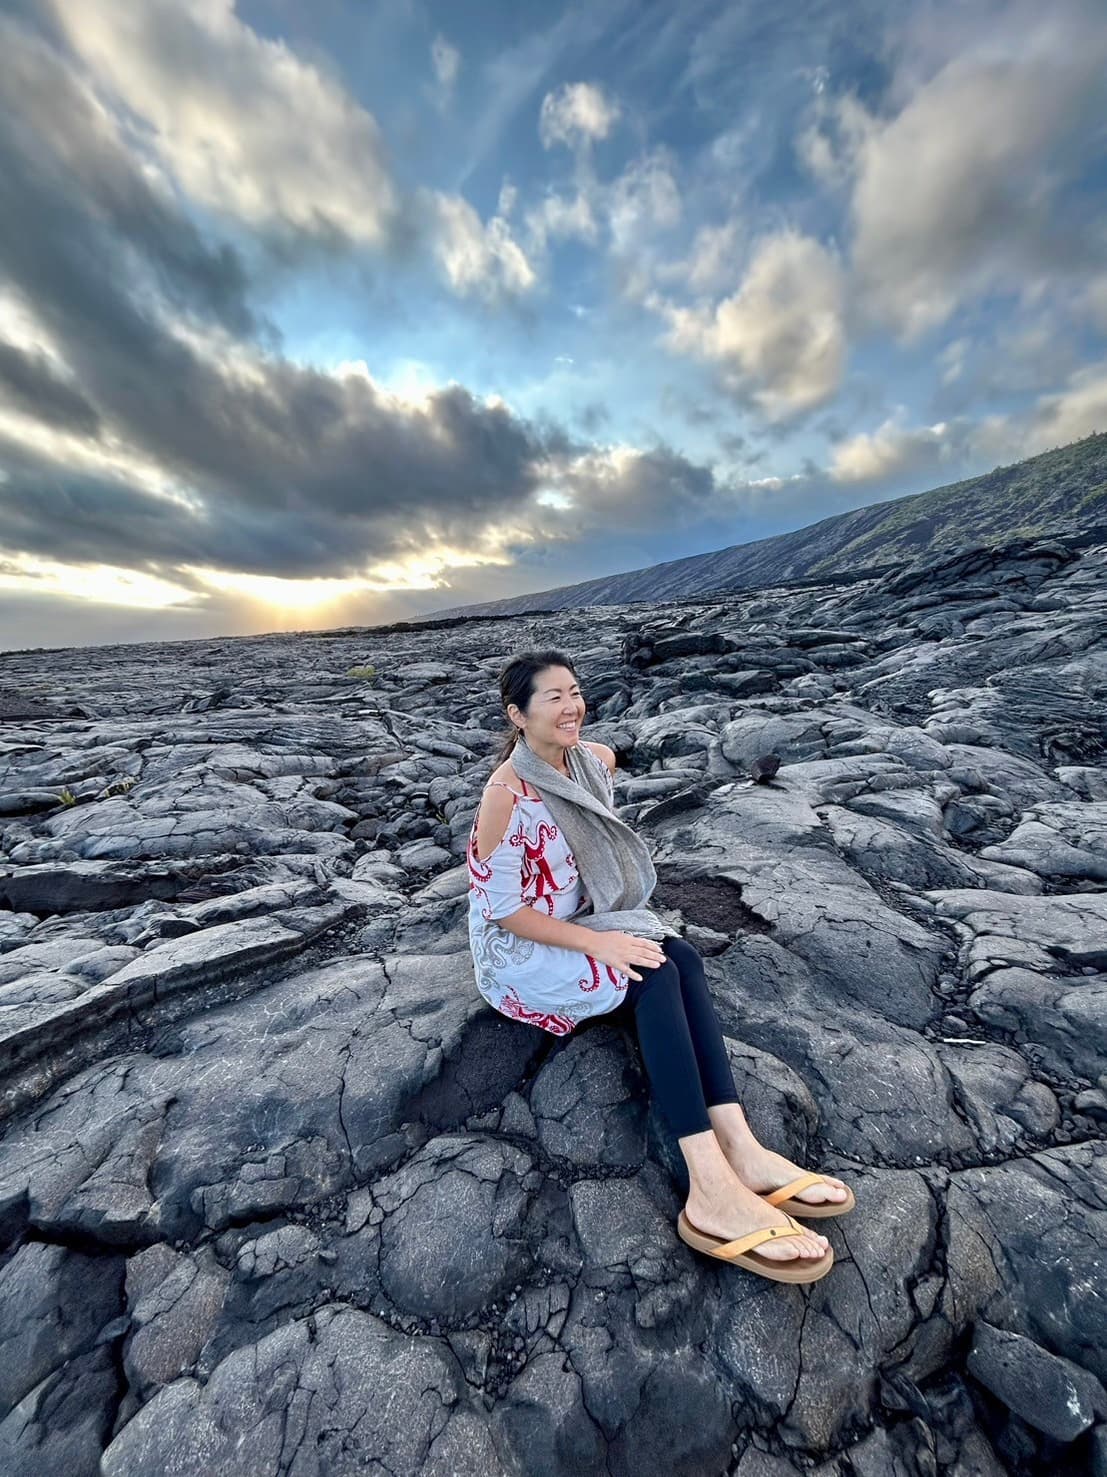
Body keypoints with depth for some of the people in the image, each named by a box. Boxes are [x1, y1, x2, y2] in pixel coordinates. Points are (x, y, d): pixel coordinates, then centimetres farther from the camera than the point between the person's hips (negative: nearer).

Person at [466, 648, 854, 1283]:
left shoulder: (594, 760, -1)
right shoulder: (507, 795, -23)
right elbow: (503, 910, -20)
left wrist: (610, 926, 9)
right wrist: (599, 942, -25)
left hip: (586, 924, 6)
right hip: (520, 951, -6)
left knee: (682, 957, -20)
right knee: (655, 976, -27)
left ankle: (740, 1149, -22)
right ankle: (712, 1187, -24)